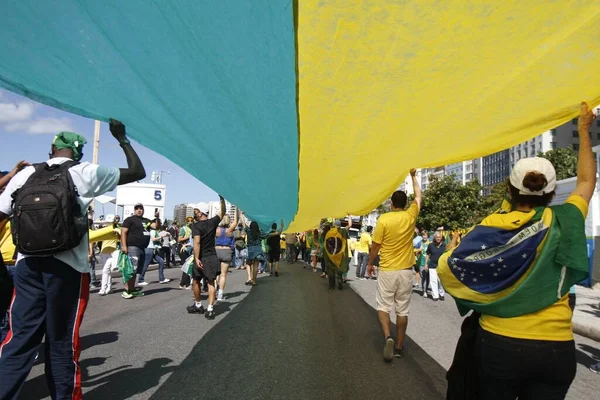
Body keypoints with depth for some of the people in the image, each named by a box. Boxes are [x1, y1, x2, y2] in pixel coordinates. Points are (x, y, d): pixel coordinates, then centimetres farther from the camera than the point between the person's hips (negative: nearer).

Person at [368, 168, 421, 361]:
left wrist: (370, 263, 9)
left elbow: (375, 245, -6)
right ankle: (399, 347, 17)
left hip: (386, 271, -2)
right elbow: (418, 196, 15)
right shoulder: (410, 216, -3)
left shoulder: (383, 219, -11)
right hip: (405, 271, 3)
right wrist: (413, 176, 25)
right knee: (402, 310, 10)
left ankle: (388, 338, -12)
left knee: (383, 307, 8)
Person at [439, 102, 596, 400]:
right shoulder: (564, 222, -5)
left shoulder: (490, 227, -10)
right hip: (555, 349, 2)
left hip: (497, 344, -1)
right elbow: (586, 182, 14)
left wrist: (452, 248, 13)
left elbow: (447, 269, -9)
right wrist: (584, 131, 25)